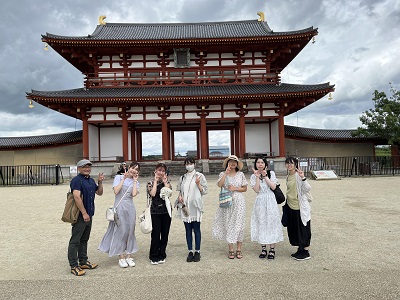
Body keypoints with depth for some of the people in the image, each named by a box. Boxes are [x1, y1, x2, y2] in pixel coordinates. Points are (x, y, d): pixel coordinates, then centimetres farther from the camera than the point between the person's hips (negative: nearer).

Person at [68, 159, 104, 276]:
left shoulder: (91, 180, 14)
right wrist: (84, 213, -23)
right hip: (79, 216, -9)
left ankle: (83, 262, 27)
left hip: (88, 215, 9)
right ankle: (74, 266, 8)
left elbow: (99, 193, 20)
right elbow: (77, 197, -22)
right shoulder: (77, 180, -13)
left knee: (84, 240, 17)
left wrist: (100, 182, 3)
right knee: (75, 241, 0)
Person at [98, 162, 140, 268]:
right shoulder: (119, 177, 3)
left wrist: (135, 180, -3)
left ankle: (129, 256, 18)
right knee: (121, 231, -1)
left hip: (130, 208, 3)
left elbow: (134, 194, -9)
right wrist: (124, 179, -7)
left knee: (130, 231, 6)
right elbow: (116, 191, -11)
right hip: (119, 207, -3)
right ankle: (121, 258, 11)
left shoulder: (135, 182, 10)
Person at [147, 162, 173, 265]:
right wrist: (155, 181, -9)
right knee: (156, 234, -4)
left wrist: (164, 180, -7)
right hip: (155, 211, -2)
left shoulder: (167, 181, 7)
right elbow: (153, 194, -16)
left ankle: (161, 255, 21)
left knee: (165, 234, 7)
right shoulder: (151, 183, 3)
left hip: (166, 210, 2)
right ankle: (154, 257, 11)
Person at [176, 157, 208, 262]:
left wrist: (198, 184, -15)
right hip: (185, 206, 4)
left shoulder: (199, 176, 1)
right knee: (188, 230, 9)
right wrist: (179, 196, 0)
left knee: (196, 230, 1)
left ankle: (197, 252, 14)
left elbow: (204, 191, 0)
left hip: (195, 206, -3)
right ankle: (190, 252, 19)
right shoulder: (182, 178, 12)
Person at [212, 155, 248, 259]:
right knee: (228, 224, 2)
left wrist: (235, 188, -8)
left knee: (238, 224, 2)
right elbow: (219, 185, -13)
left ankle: (239, 249, 12)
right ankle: (231, 250, 12)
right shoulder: (223, 174, 5)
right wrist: (226, 173, -14)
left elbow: (245, 188, 6)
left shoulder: (241, 174, 5)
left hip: (238, 201, 0)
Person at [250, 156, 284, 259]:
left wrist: (265, 176, -11)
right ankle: (263, 249, 15)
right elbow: (256, 190, -8)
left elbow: (274, 187, -8)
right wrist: (257, 177, -13)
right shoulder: (253, 176, 4)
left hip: (270, 201, -1)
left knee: (271, 223, 0)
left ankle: (272, 249, 9)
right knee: (261, 224, 4)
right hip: (260, 202, 1)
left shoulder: (271, 173, 3)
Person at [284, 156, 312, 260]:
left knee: (302, 229, 3)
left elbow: (307, 189, -23)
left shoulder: (298, 175, -14)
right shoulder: (288, 177, 9)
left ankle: (306, 252, 16)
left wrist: (303, 178, -36)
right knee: (293, 229, 14)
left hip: (300, 207, -8)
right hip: (291, 206, 8)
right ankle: (300, 249, 29)